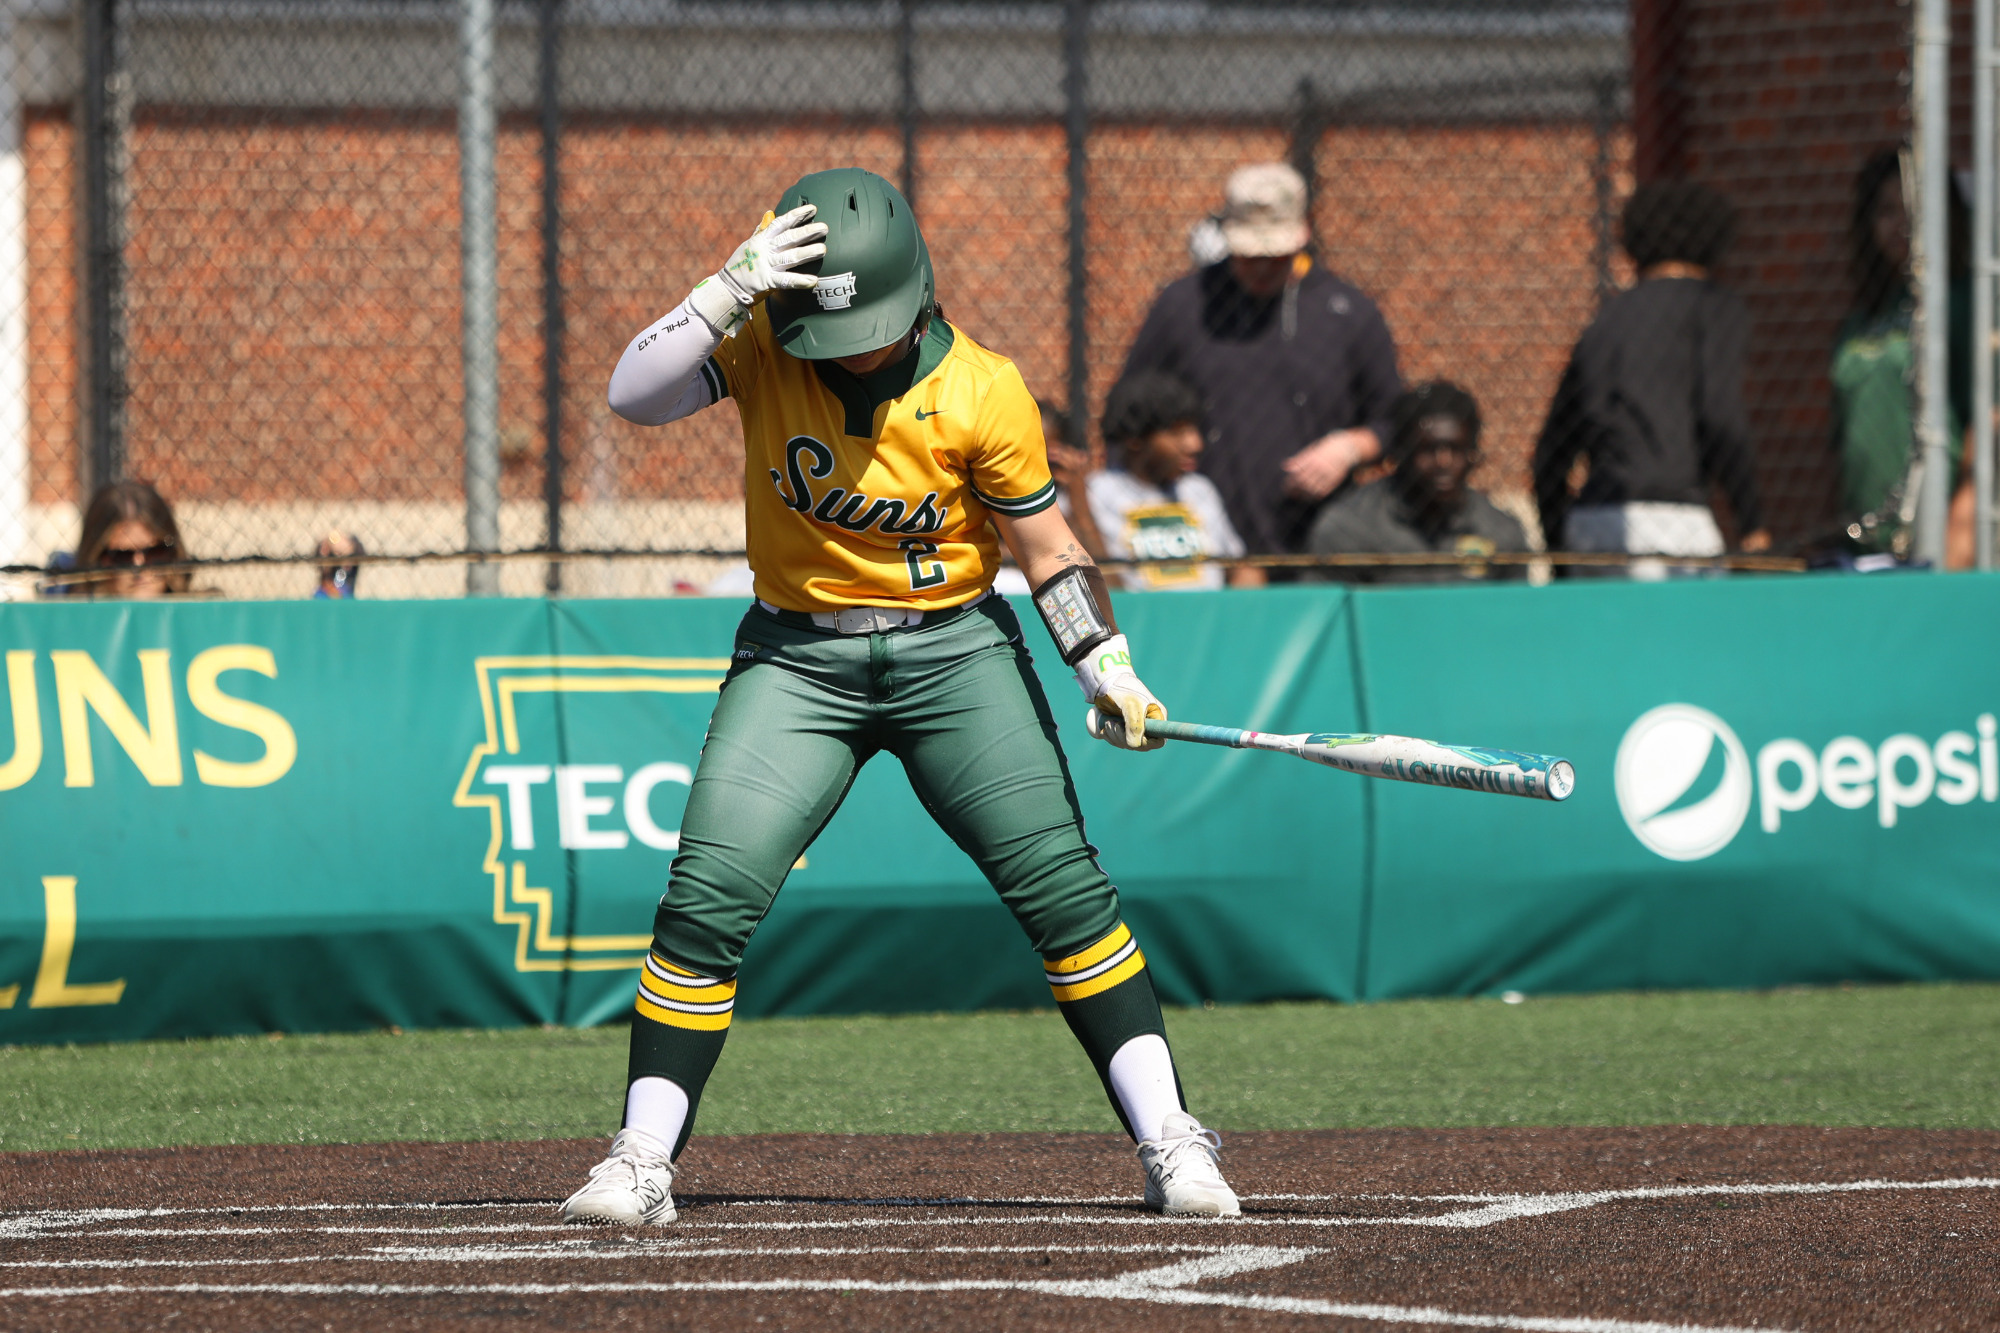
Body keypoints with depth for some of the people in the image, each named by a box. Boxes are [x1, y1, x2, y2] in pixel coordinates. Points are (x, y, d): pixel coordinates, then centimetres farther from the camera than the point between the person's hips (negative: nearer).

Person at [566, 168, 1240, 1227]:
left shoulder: (983, 394, -13)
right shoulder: (762, 344, -10)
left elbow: (1048, 547, -3)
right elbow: (632, 396, -23)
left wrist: (1109, 672, -13)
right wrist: (733, 287, -31)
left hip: (953, 652, -1)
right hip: (796, 658, 1)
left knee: (1061, 888, -7)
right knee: (707, 898, -11)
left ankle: (1168, 1141, 1)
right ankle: (643, 1161, -1)